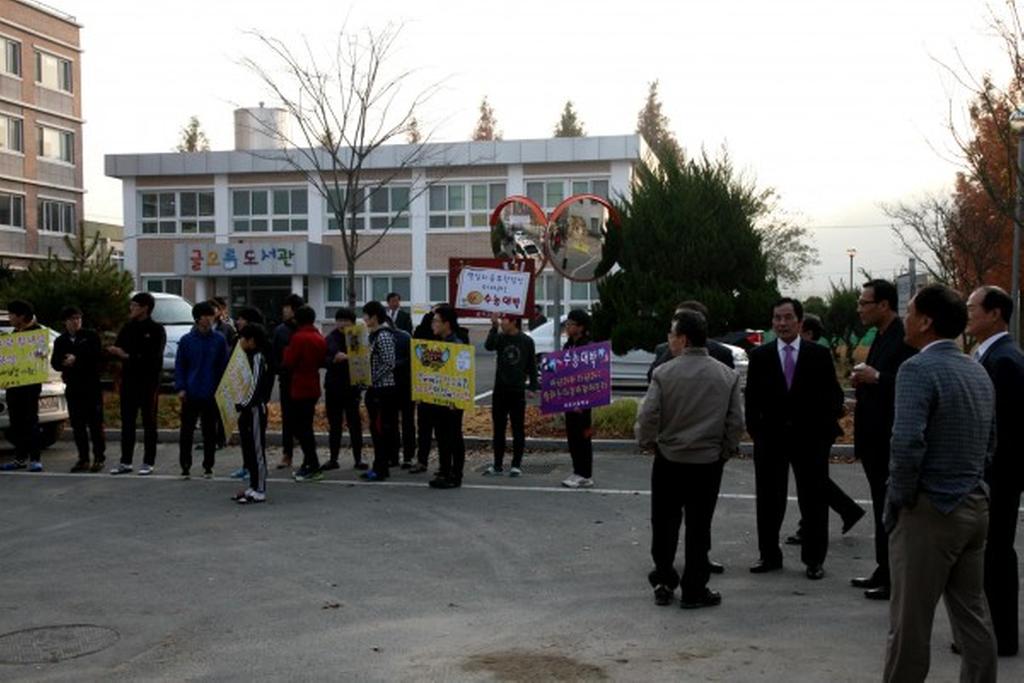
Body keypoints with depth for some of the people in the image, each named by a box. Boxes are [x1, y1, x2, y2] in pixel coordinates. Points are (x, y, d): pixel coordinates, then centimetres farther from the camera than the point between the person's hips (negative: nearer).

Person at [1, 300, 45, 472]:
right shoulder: (14, 333, 18)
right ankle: (20, 458, 15)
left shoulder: (36, 331, -6)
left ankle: (35, 459, -4)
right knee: (16, 421, 9)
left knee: (30, 420, -6)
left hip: (30, 382, -8)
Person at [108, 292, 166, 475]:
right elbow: (117, 347, 7)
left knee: (149, 423, 1)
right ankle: (125, 462, 14)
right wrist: (115, 350, -16)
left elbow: (153, 357, -15)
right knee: (127, 422, 8)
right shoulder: (128, 328, 12)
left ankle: (148, 463, 6)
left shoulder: (156, 330, -5)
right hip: (129, 380, 5)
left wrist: (128, 356, -19)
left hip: (148, 381, -5)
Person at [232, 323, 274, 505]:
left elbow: (255, 386, -21)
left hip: (255, 408, -10)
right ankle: (253, 486, 21)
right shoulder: (248, 357, 15)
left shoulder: (257, 359, -15)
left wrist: (242, 405, -19)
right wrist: (239, 405, 11)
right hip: (247, 409, 10)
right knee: (248, 449, 13)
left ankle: (260, 491, -1)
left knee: (257, 449, -5)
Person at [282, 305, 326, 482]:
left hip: (299, 389, -8)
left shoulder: (298, 338, -14)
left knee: (301, 428, -4)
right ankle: (308, 464, 21)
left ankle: (313, 468, -6)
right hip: (313, 388, 8)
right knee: (306, 426, 16)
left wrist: (286, 351, 3)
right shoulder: (320, 338, 9)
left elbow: (287, 363, -14)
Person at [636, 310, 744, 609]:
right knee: (698, 528, 8)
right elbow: (736, 421, -2)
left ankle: (664, 583, 21)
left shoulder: (664, 373, -10)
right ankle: (694, 590, 13)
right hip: (708, 462, 1)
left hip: (669, 460, -1)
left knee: (664, 524, 13)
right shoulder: (728, 375, -2)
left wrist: (647, 442, 5)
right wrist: (725, 451, 11)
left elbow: (647, 416, -13)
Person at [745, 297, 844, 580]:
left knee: (813, 501, 5)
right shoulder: (760, 356, 4)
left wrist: (826, 428, -6)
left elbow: (832, 394, 2)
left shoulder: (819, 355, 0)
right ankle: (769, 555, 20)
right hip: (770, 438, 1)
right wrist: (755, 432, -2)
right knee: (768, 501, 8)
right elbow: (752, 399, 5)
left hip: (809, 438, -1)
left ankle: (814, 559, 16)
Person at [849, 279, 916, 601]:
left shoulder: (905, 338, -15)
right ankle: (884, 571, 25)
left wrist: (876, 378, -22)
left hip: (891, 440, -10)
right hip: (875, 439, 10)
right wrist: (863, 382, 4)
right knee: (882, 508, 16)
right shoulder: (880, 337, 15)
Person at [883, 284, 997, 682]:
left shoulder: (918, 369, -15)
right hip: (974, 507, 8)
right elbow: (990, 440, 17)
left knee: (911, 622, 2)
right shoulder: (978, 371, 11)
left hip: (930, 511, -8)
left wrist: (898, 500, -13)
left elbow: (907, 443, -25)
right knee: (973, 616, 14)